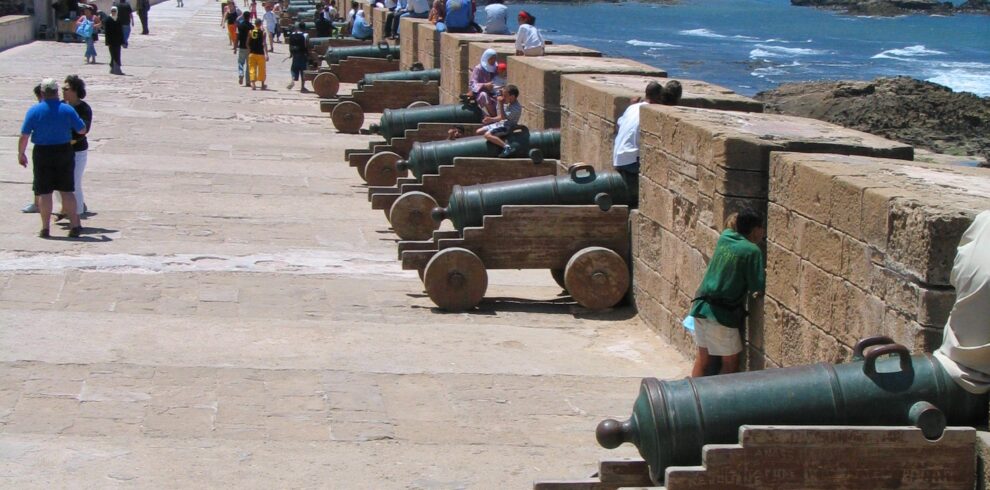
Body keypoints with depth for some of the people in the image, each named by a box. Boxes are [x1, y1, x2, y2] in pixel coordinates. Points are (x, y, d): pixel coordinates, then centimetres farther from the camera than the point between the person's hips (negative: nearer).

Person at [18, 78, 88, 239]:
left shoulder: (34, 111, -8)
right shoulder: (67, 110, -6)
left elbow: (24, 135, -8)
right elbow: (82, 130, 2)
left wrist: (21, 153, 5)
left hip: (42, 153, -1)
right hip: (64, 153, 1)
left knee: (44, 192, 5)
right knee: (67, 191, 8)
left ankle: (45, 228, 6)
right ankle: (74, 225, 5)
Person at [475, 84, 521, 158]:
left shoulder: (516, 108, -19)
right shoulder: (508, 104, 11)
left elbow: (504, 117, -23)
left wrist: (501, 104, -22)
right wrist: (491, 119, 6)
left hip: (507, 127, -11)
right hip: (500, 124, 11)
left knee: (487, 135, -32)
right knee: (479, 131, 10)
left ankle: (506, 146, -33)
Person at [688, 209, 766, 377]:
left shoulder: (724, 237, 5)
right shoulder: (752, 251, -13)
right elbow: (757, 287, -11)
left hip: (700, 306, 7)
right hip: (722, 313, -7)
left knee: (702, 357, 17)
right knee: (731, 363, 6)